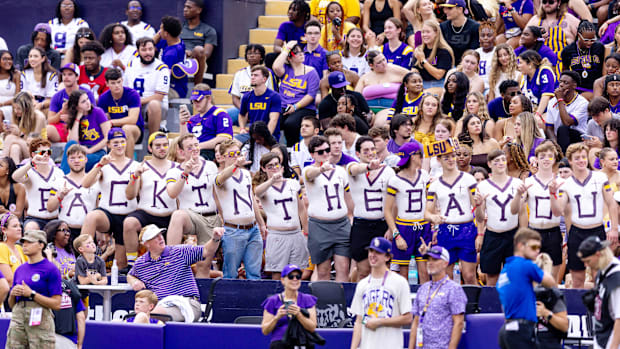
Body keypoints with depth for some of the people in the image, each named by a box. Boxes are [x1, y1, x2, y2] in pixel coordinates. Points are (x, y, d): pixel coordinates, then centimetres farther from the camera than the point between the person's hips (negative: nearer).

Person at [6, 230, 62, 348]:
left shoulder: (51, 269, -3)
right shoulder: (20, 269, 17)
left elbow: (56, 304, -10)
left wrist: (31, 294, -14)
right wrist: (12, 294, -1)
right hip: (17, 318, 6)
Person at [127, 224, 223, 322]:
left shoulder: (180, 252, 10)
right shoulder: (140, 263, 18)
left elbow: (206, 251, 5)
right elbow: (130, 276, 39)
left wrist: (215, 239, -14)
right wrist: (134, 282, 15)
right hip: (159, 305, 3)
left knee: (156, 313, -35)